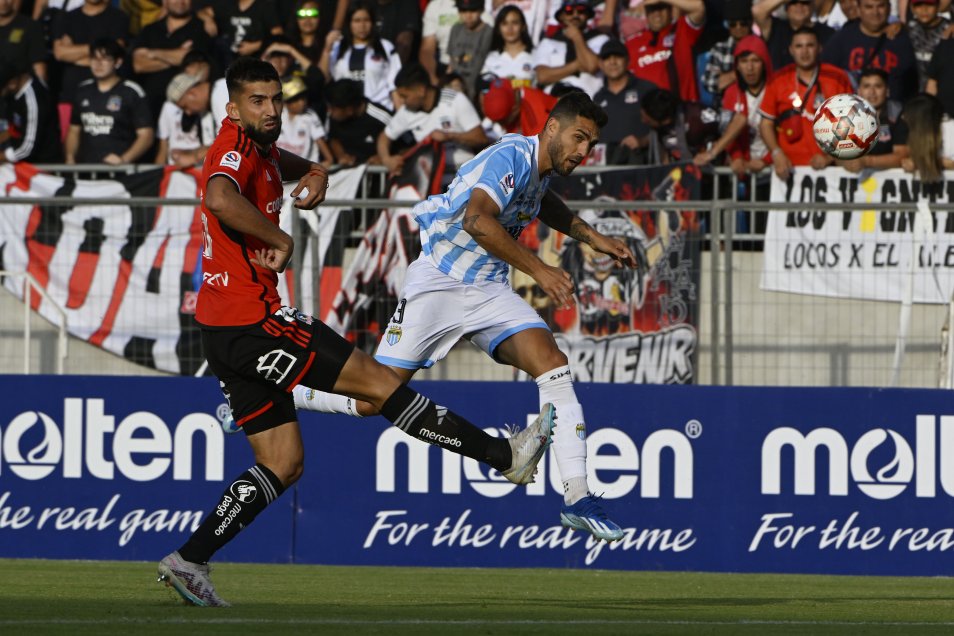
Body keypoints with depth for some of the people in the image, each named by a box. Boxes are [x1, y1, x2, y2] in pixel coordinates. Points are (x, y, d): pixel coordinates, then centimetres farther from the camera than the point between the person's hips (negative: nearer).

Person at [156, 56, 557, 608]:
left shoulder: (260, 148, 15)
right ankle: (504, 456, 0)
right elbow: (220, 199, -38)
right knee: (377, 379, -5)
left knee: (284, 464, 11)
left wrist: (313, 175, 15)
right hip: (250, 319, -11)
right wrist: (280, 240, -26)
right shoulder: (235, 147, -14)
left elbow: (284, 164, 40)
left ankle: (189, 561, 8)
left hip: (229, 331, 11)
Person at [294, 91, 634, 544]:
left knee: (553, 366, -16)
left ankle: (577, 498, -17)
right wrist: (539, 271, -40)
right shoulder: (509, 158, -20)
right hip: (437, 283, -7)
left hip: (490, 291, 7)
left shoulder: (542, 165, 8)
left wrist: (592, 237, 27)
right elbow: (477, 220, -38)